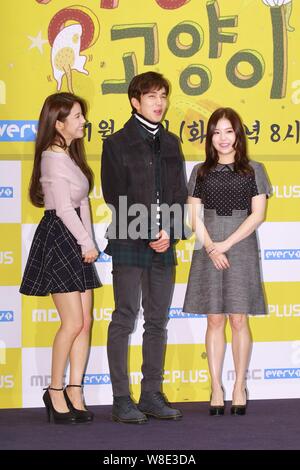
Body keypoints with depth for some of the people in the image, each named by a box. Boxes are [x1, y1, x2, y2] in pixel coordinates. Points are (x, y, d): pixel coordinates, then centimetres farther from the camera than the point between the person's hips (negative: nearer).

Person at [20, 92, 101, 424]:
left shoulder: (69, 155, 17)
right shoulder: (54, 157, -12)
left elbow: (81, 202, 11)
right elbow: (64, 207, -15)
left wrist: (86, 242, 1)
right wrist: (87, 243, -9)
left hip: (75, 242, 9)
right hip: (57, 238, -9)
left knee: (85, 321, 5)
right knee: (73, 322, -8)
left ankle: (74, 393, 9)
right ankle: (55, 391, 5)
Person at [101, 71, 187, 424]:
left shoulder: (170, 143, 15)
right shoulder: (117, 144, -1)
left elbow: (179, 194, 11)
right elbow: (116, 197, -7)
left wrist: (167, 231, -7)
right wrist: (149, 236, -12)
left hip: (163, 245, 5)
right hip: (129, 243, -5)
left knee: (158, 321, 7)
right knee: (124, 320, -4)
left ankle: (152, 395, 12)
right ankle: (122, 400, -1)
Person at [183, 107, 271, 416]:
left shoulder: (253, 171, 4)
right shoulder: (201, 172, 9)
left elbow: (258, 214, -2)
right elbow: (195, 216, 4)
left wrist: (227, 243, -10)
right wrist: (211, 248, -10)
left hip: (241, 248, -1)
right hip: (208, 249, 1)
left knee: (239, 319, -2)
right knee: (214, 320, 2)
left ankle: (239, 387, 7)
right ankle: (216, 389, 6)